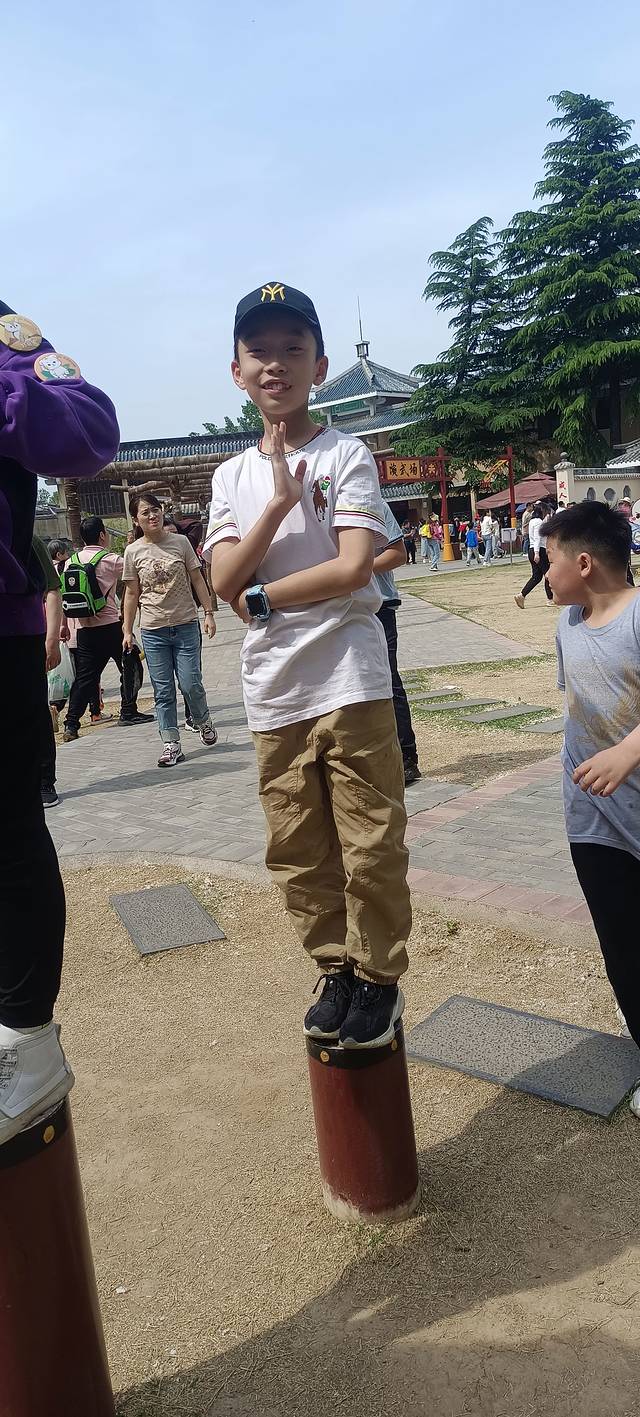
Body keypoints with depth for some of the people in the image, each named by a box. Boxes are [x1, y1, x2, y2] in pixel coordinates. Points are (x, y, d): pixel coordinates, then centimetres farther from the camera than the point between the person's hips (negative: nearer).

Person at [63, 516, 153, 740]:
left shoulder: (71, 562, 7)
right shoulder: (111, 560, -8)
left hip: (84, 628, 5)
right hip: (111, 625, -5)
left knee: (85, 677, 7)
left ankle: (71, 725, 1)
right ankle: (128, 713, 16)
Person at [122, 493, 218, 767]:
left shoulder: (180, 542, 1)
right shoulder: (133, 551, 2)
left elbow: (197, 580, 5)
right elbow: (132, 593, 7)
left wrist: (209, 613, 0)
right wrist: (127, 630, 6)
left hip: (186, 625, -1)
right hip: (153, 631, 1)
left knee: (190, 684, -3)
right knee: (163, 691, 3)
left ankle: (204, 722, 27)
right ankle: (171, 745, 10)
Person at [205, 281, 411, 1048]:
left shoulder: (346, 454, -3)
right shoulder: (232, 476, 10)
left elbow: (353, 568, -14)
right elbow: (223, 582, -2)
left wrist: (263, 598, -9)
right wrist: (279, 505, -12)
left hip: (350, 683, -5)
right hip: (272, 696, 5)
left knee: (370, 846, 1)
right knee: (297, 851, 13)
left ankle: (379, 976, 21)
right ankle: (337, 971, 30)